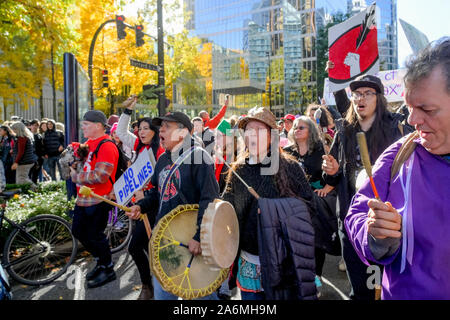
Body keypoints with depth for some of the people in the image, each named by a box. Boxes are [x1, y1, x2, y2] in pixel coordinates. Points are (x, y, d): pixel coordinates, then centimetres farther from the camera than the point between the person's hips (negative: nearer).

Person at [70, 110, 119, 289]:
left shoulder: (106, 146, -18)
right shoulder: (88, 143, 12)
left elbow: (100, 176, -25)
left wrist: (76, 177, -14)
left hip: (98, 200, -10)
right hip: (83, 199, 10)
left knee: (95, 236, 1)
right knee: (78, 231, 18)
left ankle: (108, 270, 21)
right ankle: (101, 261, 35)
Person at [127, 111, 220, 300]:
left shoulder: (198, 156, -13)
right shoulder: (163, 159, 12)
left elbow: (210, 199, -20)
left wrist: (199, 236, -24)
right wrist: (141, 206, 5)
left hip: (192, 241, -7)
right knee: (162, 292, 19)